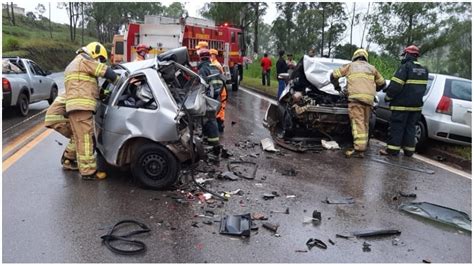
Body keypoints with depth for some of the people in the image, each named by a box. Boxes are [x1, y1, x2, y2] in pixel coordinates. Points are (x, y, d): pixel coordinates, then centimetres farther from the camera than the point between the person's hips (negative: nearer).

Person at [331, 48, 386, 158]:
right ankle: (362, 147, 9)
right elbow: (382, 83, 31)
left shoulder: (350, 65, 17)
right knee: (365, 123, 10)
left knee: (358, 122, -11)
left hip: (356, 97, -4)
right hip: (369, 98, 4)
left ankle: (359, 149, -19)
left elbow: (334, 75, 18)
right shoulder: (371, 68, 26)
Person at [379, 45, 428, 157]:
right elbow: (422, 87, 18)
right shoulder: (423, 70, 13)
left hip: (402, 104, -7)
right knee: (410, 127, 13)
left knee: (397, 127, -2)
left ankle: (392, 149, -1)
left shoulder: (405, 67, -12)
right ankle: (409, 150, 15)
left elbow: (395, 85, -17)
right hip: (416, 105, 7)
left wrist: (388, 97, -5)